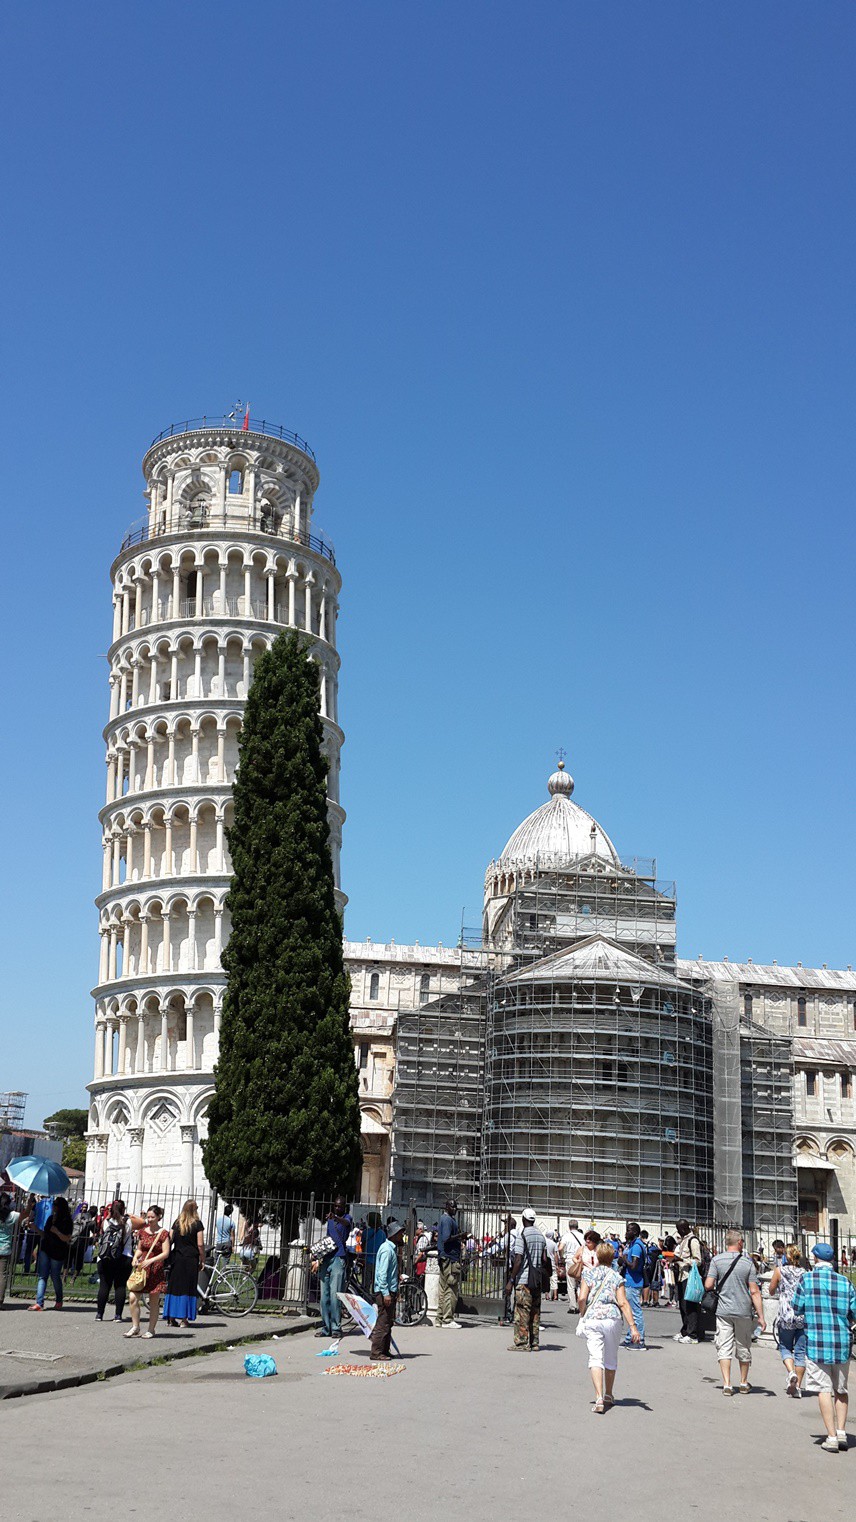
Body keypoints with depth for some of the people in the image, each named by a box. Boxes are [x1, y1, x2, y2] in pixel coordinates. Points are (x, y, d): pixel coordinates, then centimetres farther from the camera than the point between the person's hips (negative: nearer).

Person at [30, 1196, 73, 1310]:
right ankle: (39, 1302, -9)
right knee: (42, 1276, -4)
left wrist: (56, 1231, -23)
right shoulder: (51, 1218, 9)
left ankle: (59, 1301, 25)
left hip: (58, 1253, -6)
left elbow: (67, 1239, -15)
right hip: (45, 1250, 6)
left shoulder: (67, 1222, -9)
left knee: (55, 1276, 4)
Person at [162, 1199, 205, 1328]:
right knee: (188, 1288, 2)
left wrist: (169, 1257, 15)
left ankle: (171, 1318, 9)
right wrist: (202, 1260, 1)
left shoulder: (177, 1223, 6)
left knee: (174, 1287, 8)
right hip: (191, 1259, -3)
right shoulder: (197, 1224, -4)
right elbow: (200, 1244, -7)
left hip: (177, 1258, 3)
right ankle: (184, 1319, 1)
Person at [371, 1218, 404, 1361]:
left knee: (388, 1322, 14)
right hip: (385, 1291, -10)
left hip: (390, 1290, 10)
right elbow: (382, 1273, -21)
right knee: (383, 1322, -8)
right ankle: (376, 1353, -5)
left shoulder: (392, 1248, 16)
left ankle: (385, 1351, 20)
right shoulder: (387, 1249, -15)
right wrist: (386, 1293, -24)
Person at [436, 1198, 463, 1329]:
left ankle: (440, 1319, 16)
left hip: (444, 1259, 11)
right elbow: (446, 1239, -22)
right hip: (451, 1258, -11)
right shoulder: (448, 1220, -12)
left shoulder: (443, 1218, 19)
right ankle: (448, 1319, -6)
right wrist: (460, 1235, -18)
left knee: (443, 1290, 12)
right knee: (452, 1290, -7)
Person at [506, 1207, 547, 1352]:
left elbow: (518, 1260, -14)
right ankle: (534, 1342, 13)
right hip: (537, 1280, 7)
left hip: (523, 1280, -7)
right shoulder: (541, 1235, 10)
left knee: (522, 1311, -3)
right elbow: (544, 1259, 12)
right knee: (535, 1311, 10)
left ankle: (522, 1343, -3)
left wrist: (511, 1281, -11)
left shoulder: (522, 1234, -10)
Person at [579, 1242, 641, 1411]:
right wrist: (632, 1326, -6)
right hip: (612, 1318, 2)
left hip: (592, 1319, -1)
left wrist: (582, 1315, 11)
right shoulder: (616, 1277, 6)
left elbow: (582, 1298, -6)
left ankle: (599, 1398, -23)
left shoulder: (589, 1273, 4)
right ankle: (609, 1395, 33)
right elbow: (623, 1303, -4)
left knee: (595, 1358, -6)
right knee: (611, 1358, 19)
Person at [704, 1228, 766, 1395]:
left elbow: (708, 1285, -9)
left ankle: (727, 1384, -6)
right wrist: (761, 1316, -3)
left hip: (724, 1311, -1)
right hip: (743, 1312, 1)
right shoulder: (748, 1262, -4)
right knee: (744, 1348, 16)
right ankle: (744, 1384, 28)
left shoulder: (717, 1260, -5)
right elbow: (754, 1292, -6)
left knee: (724, 1348, 2)